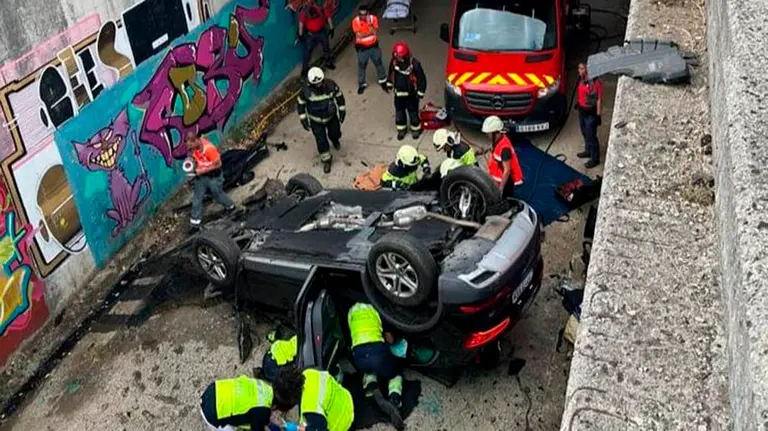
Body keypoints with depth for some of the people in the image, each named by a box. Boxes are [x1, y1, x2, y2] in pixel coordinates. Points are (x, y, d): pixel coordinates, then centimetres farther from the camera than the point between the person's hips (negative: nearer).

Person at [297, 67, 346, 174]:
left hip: (331, 116, 2)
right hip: (315, 121, -2)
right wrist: (303, 119, -9)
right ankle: (326, 159, 26)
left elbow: (339, 96, -5)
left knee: (335, 133, 20)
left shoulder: (330, 85, -23)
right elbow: (301, 104, -10)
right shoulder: (305, 91, -25)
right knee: (321, 141, 3)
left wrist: (342, 111, 0)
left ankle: (334, 140, 59)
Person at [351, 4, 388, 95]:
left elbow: (375, 32, -19)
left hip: (374, 46, 2)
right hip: (362, 48, -2)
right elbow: (359, 35, -22)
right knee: (361, 66, 11)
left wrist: (369, 23, -31)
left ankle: (382, 81, 36)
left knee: (378, 63, 16)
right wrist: (370, 33, -20)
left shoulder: (373, 18, -12)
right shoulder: (355, 21, -16)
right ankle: (362, 84, 30)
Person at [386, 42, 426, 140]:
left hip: (411, 94, -4)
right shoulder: (393, 62, -12)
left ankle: (416, 129, 34)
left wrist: (420, 92, -10)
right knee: (399, 112, 17)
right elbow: (391, 73, 9)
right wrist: (389, 84, 17)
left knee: (413, 113, 10)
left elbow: (421, 78, -14)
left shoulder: (414, 64, -25)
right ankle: (401, 130, 38)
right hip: (398, 93, 4)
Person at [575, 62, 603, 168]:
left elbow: (599, 100, -19)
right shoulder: (581, 80, 0)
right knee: (585, 133, 23)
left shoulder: (595, 82, -24)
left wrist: (598, 115, -17)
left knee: (591, 136, 0)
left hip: (591, 113, -8)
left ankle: (595, 159, 13)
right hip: (582, 110, 8)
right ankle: (588, 151, 44)